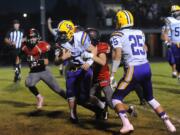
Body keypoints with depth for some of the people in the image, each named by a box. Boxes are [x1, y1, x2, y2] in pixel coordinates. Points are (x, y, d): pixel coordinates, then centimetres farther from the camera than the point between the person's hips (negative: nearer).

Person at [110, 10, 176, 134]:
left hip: (133, 70, -6)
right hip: (147, 67, 6)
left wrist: (112, 73, -14)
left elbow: (118, 55, -15)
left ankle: (127, 124, -16)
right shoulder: (140, 33, 16)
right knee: (150, 98, 24)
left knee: (116, 98, 5)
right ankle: (168, 123, 19)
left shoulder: (117, 36, -3)